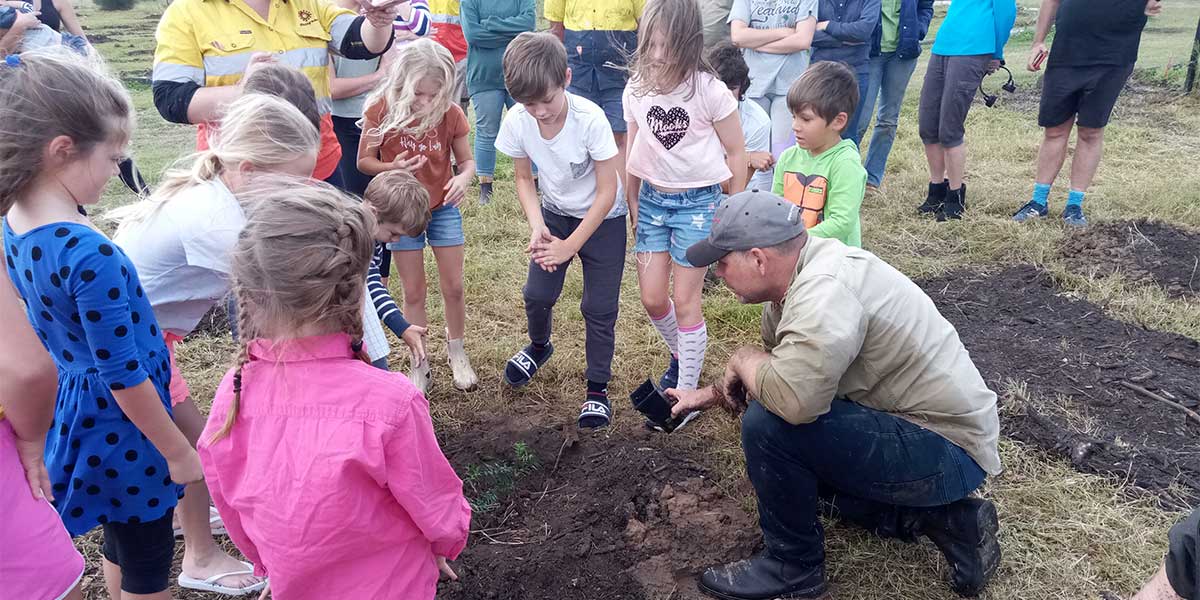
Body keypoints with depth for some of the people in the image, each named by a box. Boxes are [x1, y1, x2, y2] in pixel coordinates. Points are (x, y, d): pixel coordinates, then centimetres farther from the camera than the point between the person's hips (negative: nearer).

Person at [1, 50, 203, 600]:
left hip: (79, 408, 8)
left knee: (122, 538, 28)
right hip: (123, 428, -8)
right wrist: (177, 452, -13)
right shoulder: (89, 254, -31)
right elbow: (124, 376, -25)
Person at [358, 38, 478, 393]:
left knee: (453, 287, 7)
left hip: (443, 208, 1)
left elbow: (467, 160, -3)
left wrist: (464, 177, -27)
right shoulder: (381, 110, -16)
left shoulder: (450, 113, -13)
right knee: (413, 293, 8)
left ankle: (457, 353, 30)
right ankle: (420, 364, 23)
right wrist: (392, 168, -30)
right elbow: (363, 161, -9)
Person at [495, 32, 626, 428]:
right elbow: (524, 179, -3)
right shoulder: (516, 122, -20)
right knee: (537, 294, 1)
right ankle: (539, 346, 35)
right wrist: (537, 227, -20)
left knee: (599, 307, -2)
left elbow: (607, 192, -22)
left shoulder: (590, 119, -31)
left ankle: (597, 388, 17)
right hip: (554, 213, 4)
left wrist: (570, 245, -20)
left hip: (602, 218, -3)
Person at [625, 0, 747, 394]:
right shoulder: (637, 89, -4)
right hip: (652, 198, 4)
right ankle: (680, 356, 35)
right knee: (652, 298, 6)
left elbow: (736, 153, -6)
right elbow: (633, 153, 8)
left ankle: (687, 392, 14)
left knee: (684, 300, -1)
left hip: (698, 201, -4)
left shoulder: (709, 91, -16)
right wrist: (632, 205, 10)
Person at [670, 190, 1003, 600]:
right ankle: (938, 517, 16)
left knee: (767, 423, -24)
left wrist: (743, 359, -20)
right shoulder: (798, 280, 3)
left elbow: (793, 397, -40)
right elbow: (778, 371, 19)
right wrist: (708, 395, 22)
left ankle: (793, 566, 2)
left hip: (947, 453, -10)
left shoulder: (825, 288, -27)